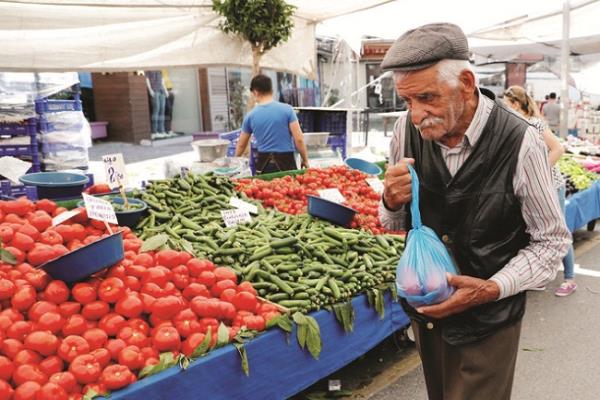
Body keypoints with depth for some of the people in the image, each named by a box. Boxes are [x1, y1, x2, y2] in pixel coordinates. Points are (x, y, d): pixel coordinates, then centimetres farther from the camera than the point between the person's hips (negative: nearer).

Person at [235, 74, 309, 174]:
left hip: (264, 163, 2)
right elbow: (299, 139, -8)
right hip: (285, 162, -2)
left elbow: (241, 145, 14)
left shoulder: (250, 116, 3)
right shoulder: (287, 109, -5)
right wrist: (305, 160, 5)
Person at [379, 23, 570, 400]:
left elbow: (553, 240, -9)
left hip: (487, 323, -4)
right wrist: (392, 201, -20)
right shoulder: (408, 129, -10)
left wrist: (492, 289, -22)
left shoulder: (519, 143, -22)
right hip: (425, 310, 4)